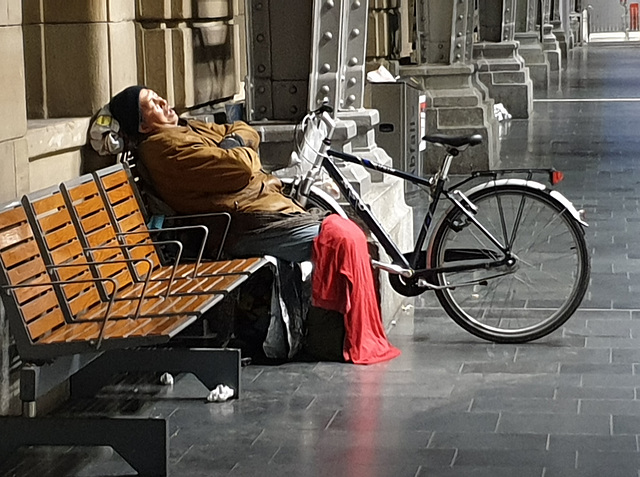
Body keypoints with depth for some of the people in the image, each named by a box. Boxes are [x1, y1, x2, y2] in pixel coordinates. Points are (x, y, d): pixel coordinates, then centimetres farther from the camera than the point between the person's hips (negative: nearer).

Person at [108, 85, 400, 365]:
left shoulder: (187, 129, 22)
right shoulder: (165, 146, -11)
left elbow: (248, 132, 25)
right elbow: (239, 168, -19)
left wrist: (234, 142, 3)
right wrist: (247, 155, 3)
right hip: (249, 224, -11)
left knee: (346, 233, 0)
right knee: (343, 238, -19)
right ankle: (362, 344, -13)